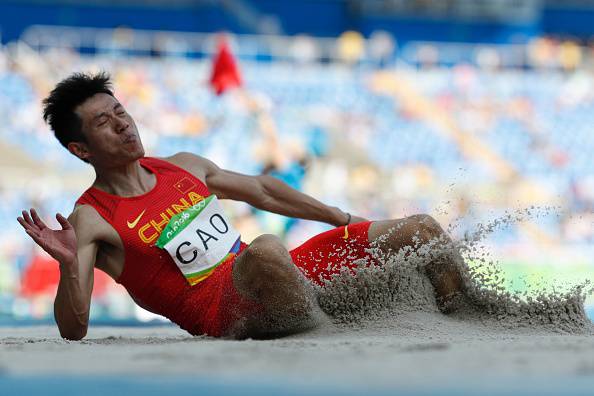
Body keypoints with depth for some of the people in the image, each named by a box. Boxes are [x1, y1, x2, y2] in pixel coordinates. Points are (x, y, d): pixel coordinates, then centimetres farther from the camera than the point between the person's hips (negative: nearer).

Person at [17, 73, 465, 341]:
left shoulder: (184, 166, 15)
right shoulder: (89, 221, -6)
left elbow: (261, 191, 30)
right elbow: (74, 330, -15)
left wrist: (343, 220, 31)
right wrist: (68, 265, -34)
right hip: (220, 313, -8)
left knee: (423, 230, 6)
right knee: (265, 250, -45)